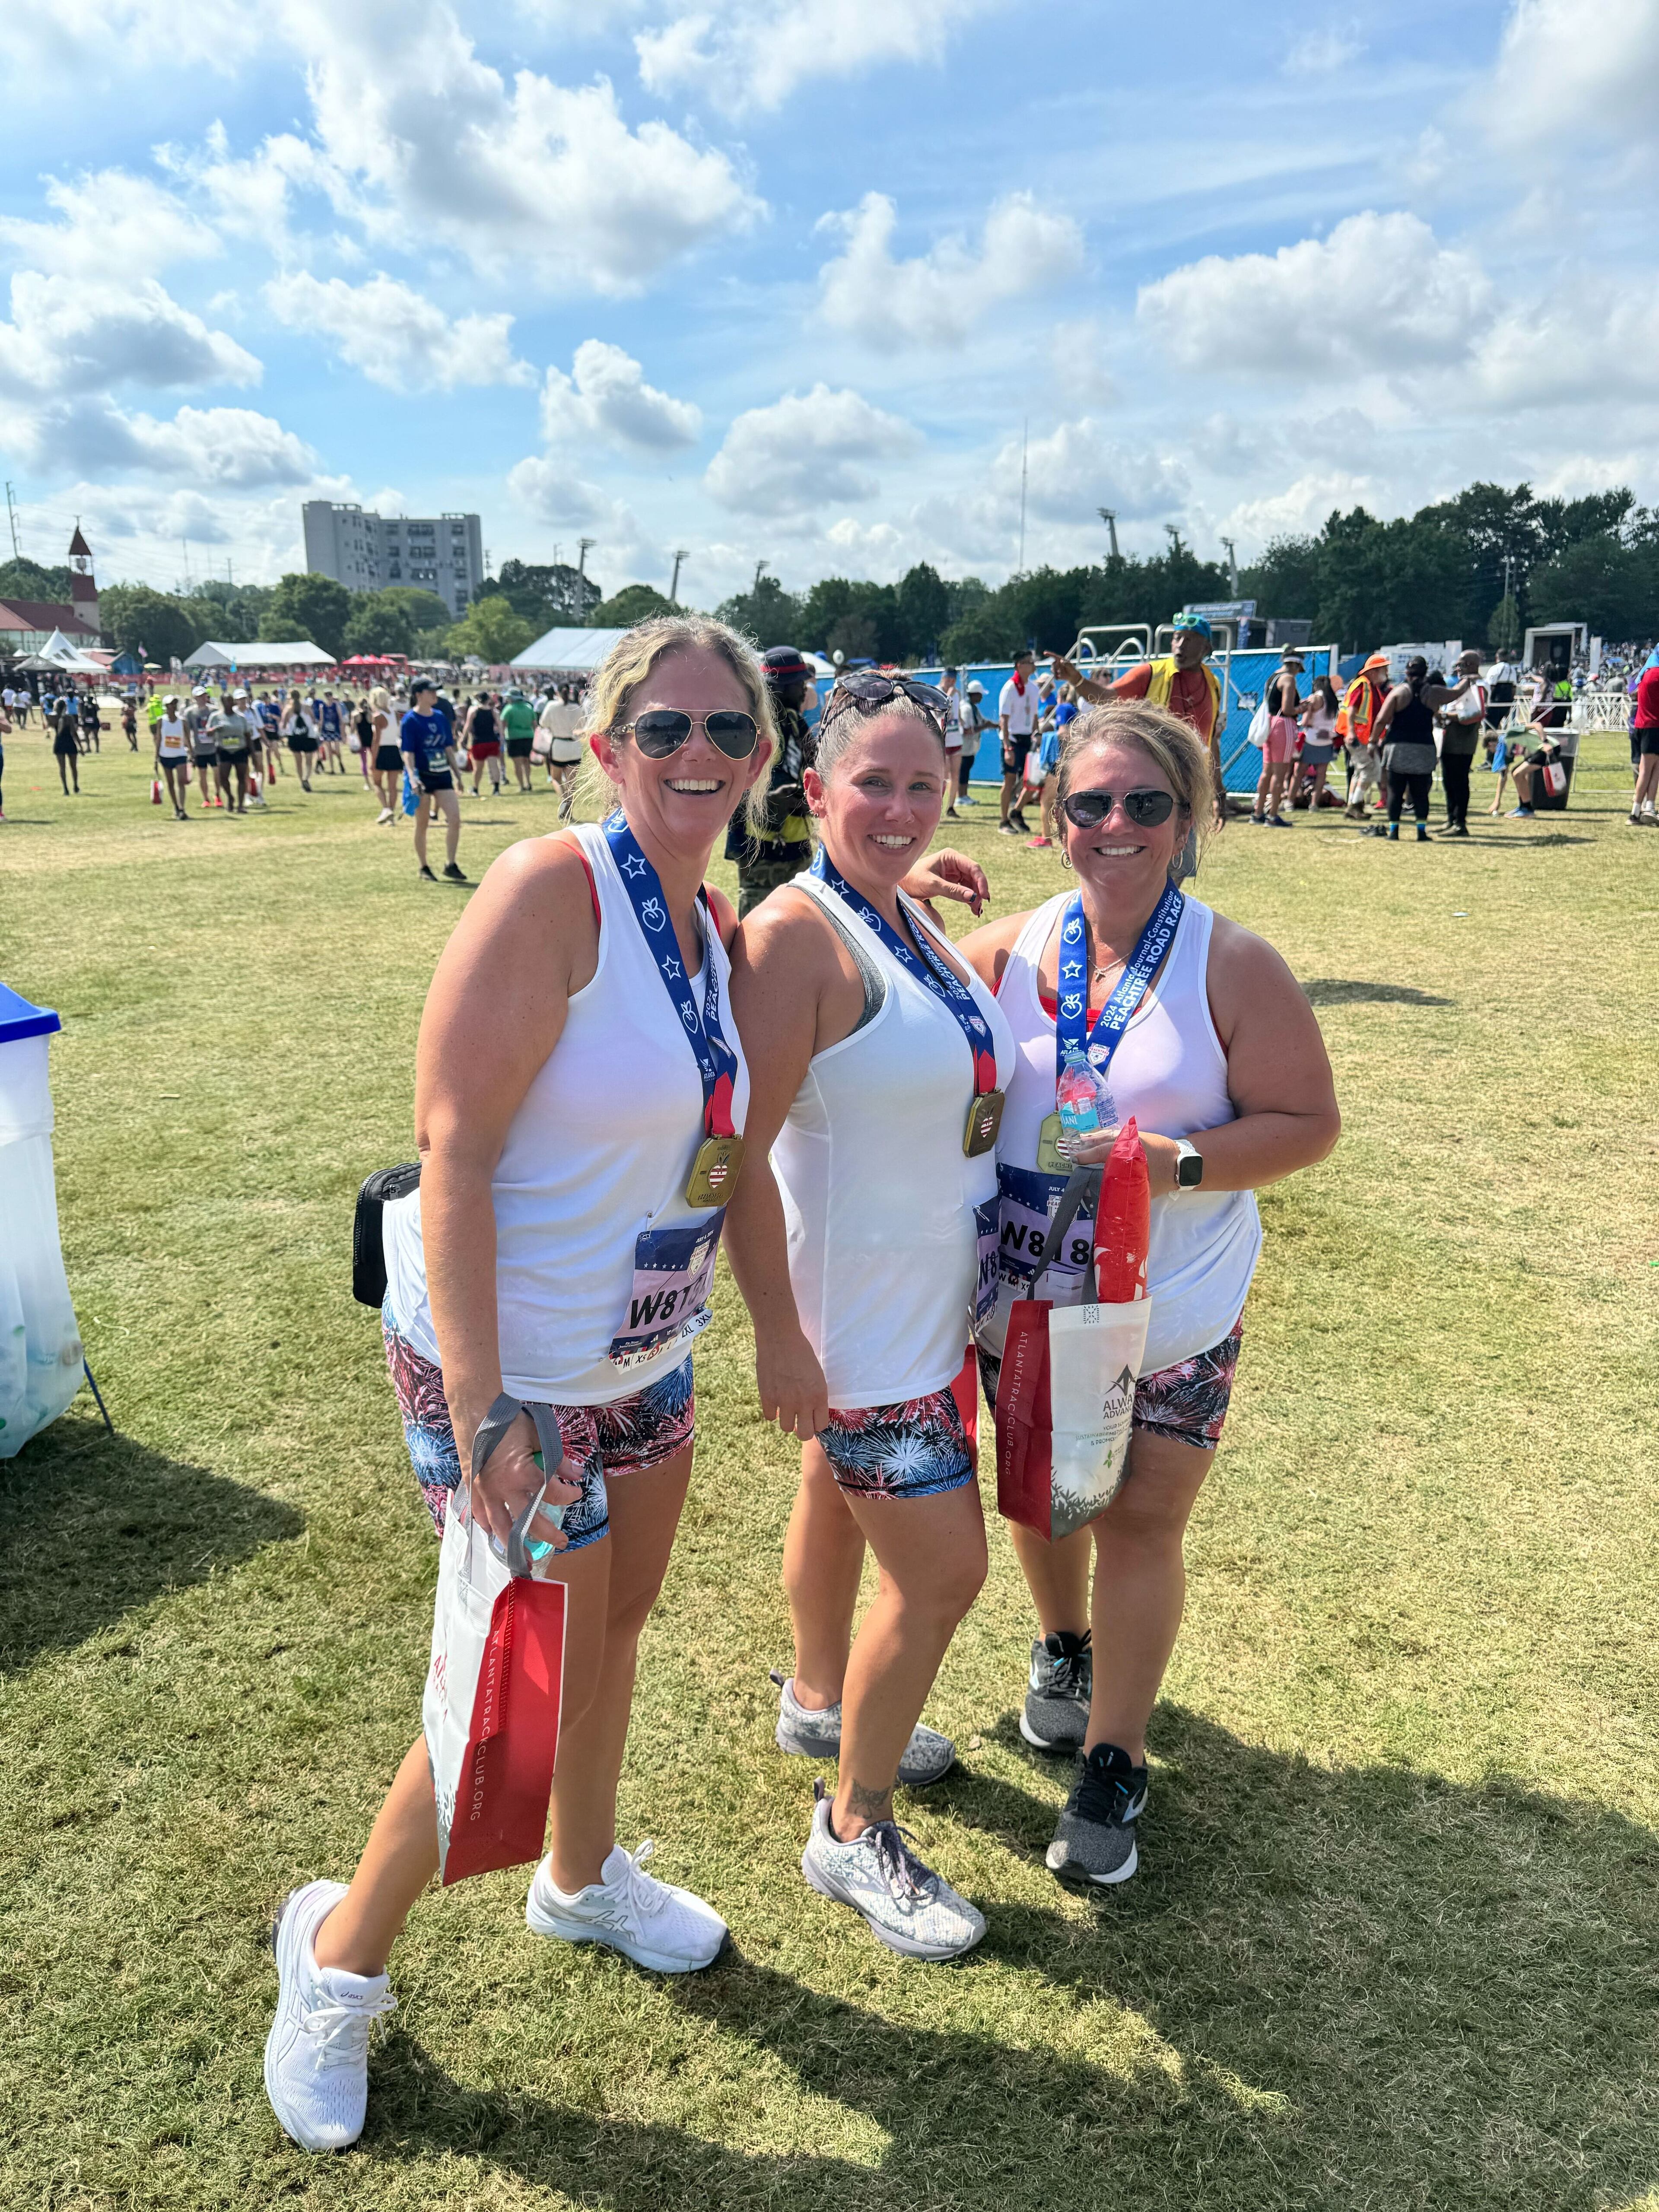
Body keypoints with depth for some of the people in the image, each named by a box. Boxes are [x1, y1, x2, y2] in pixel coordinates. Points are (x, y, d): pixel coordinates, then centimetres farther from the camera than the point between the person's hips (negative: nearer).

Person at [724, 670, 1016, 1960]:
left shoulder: (908, 914, 4)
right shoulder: (796, 934, -23)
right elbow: (741, 1151, -25)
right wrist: (779, 1335, -25)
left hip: (927, 1294, 9)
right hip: (856, 1311, -8)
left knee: (840, 1496, 26)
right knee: (942, 1572, -1)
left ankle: (821, 1702, 49)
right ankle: (855, 1833, 20)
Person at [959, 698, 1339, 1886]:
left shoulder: (1232, 964, -11)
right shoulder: (1007, 948, -3)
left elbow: (1309, 1121, -8)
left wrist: (1181, 1163, -24)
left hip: (1172, 1308, -3)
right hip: (1022, 1299, 3)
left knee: (1140, 1523, 5)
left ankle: (1114, 1764, 25)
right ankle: (1065, 1650, 50)